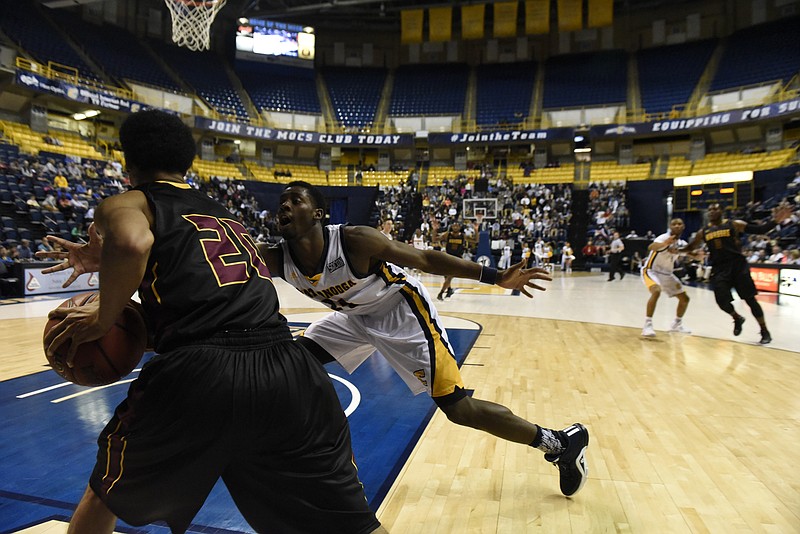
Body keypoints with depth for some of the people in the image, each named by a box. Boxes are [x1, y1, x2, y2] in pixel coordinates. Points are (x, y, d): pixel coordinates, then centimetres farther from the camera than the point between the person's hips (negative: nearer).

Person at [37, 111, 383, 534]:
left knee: (106, 495, 30)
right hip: (287, 372, 5)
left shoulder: (127, 203, 12)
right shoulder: (221, 213, 29)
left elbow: (132, 244, -13)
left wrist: (102, 319, 2)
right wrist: (104, 261, 51)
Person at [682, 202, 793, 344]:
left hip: (738, 265, -2)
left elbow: (760, 230, -2)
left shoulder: (734, 224, 1)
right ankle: (737, 319, 28)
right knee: (722, 301, -5)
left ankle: (765, 331, 11)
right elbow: (691, 247, 18)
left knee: (750, 299, -1)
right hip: (719, 269, 2)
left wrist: (775, 220, -17)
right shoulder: (703, 232, 9)